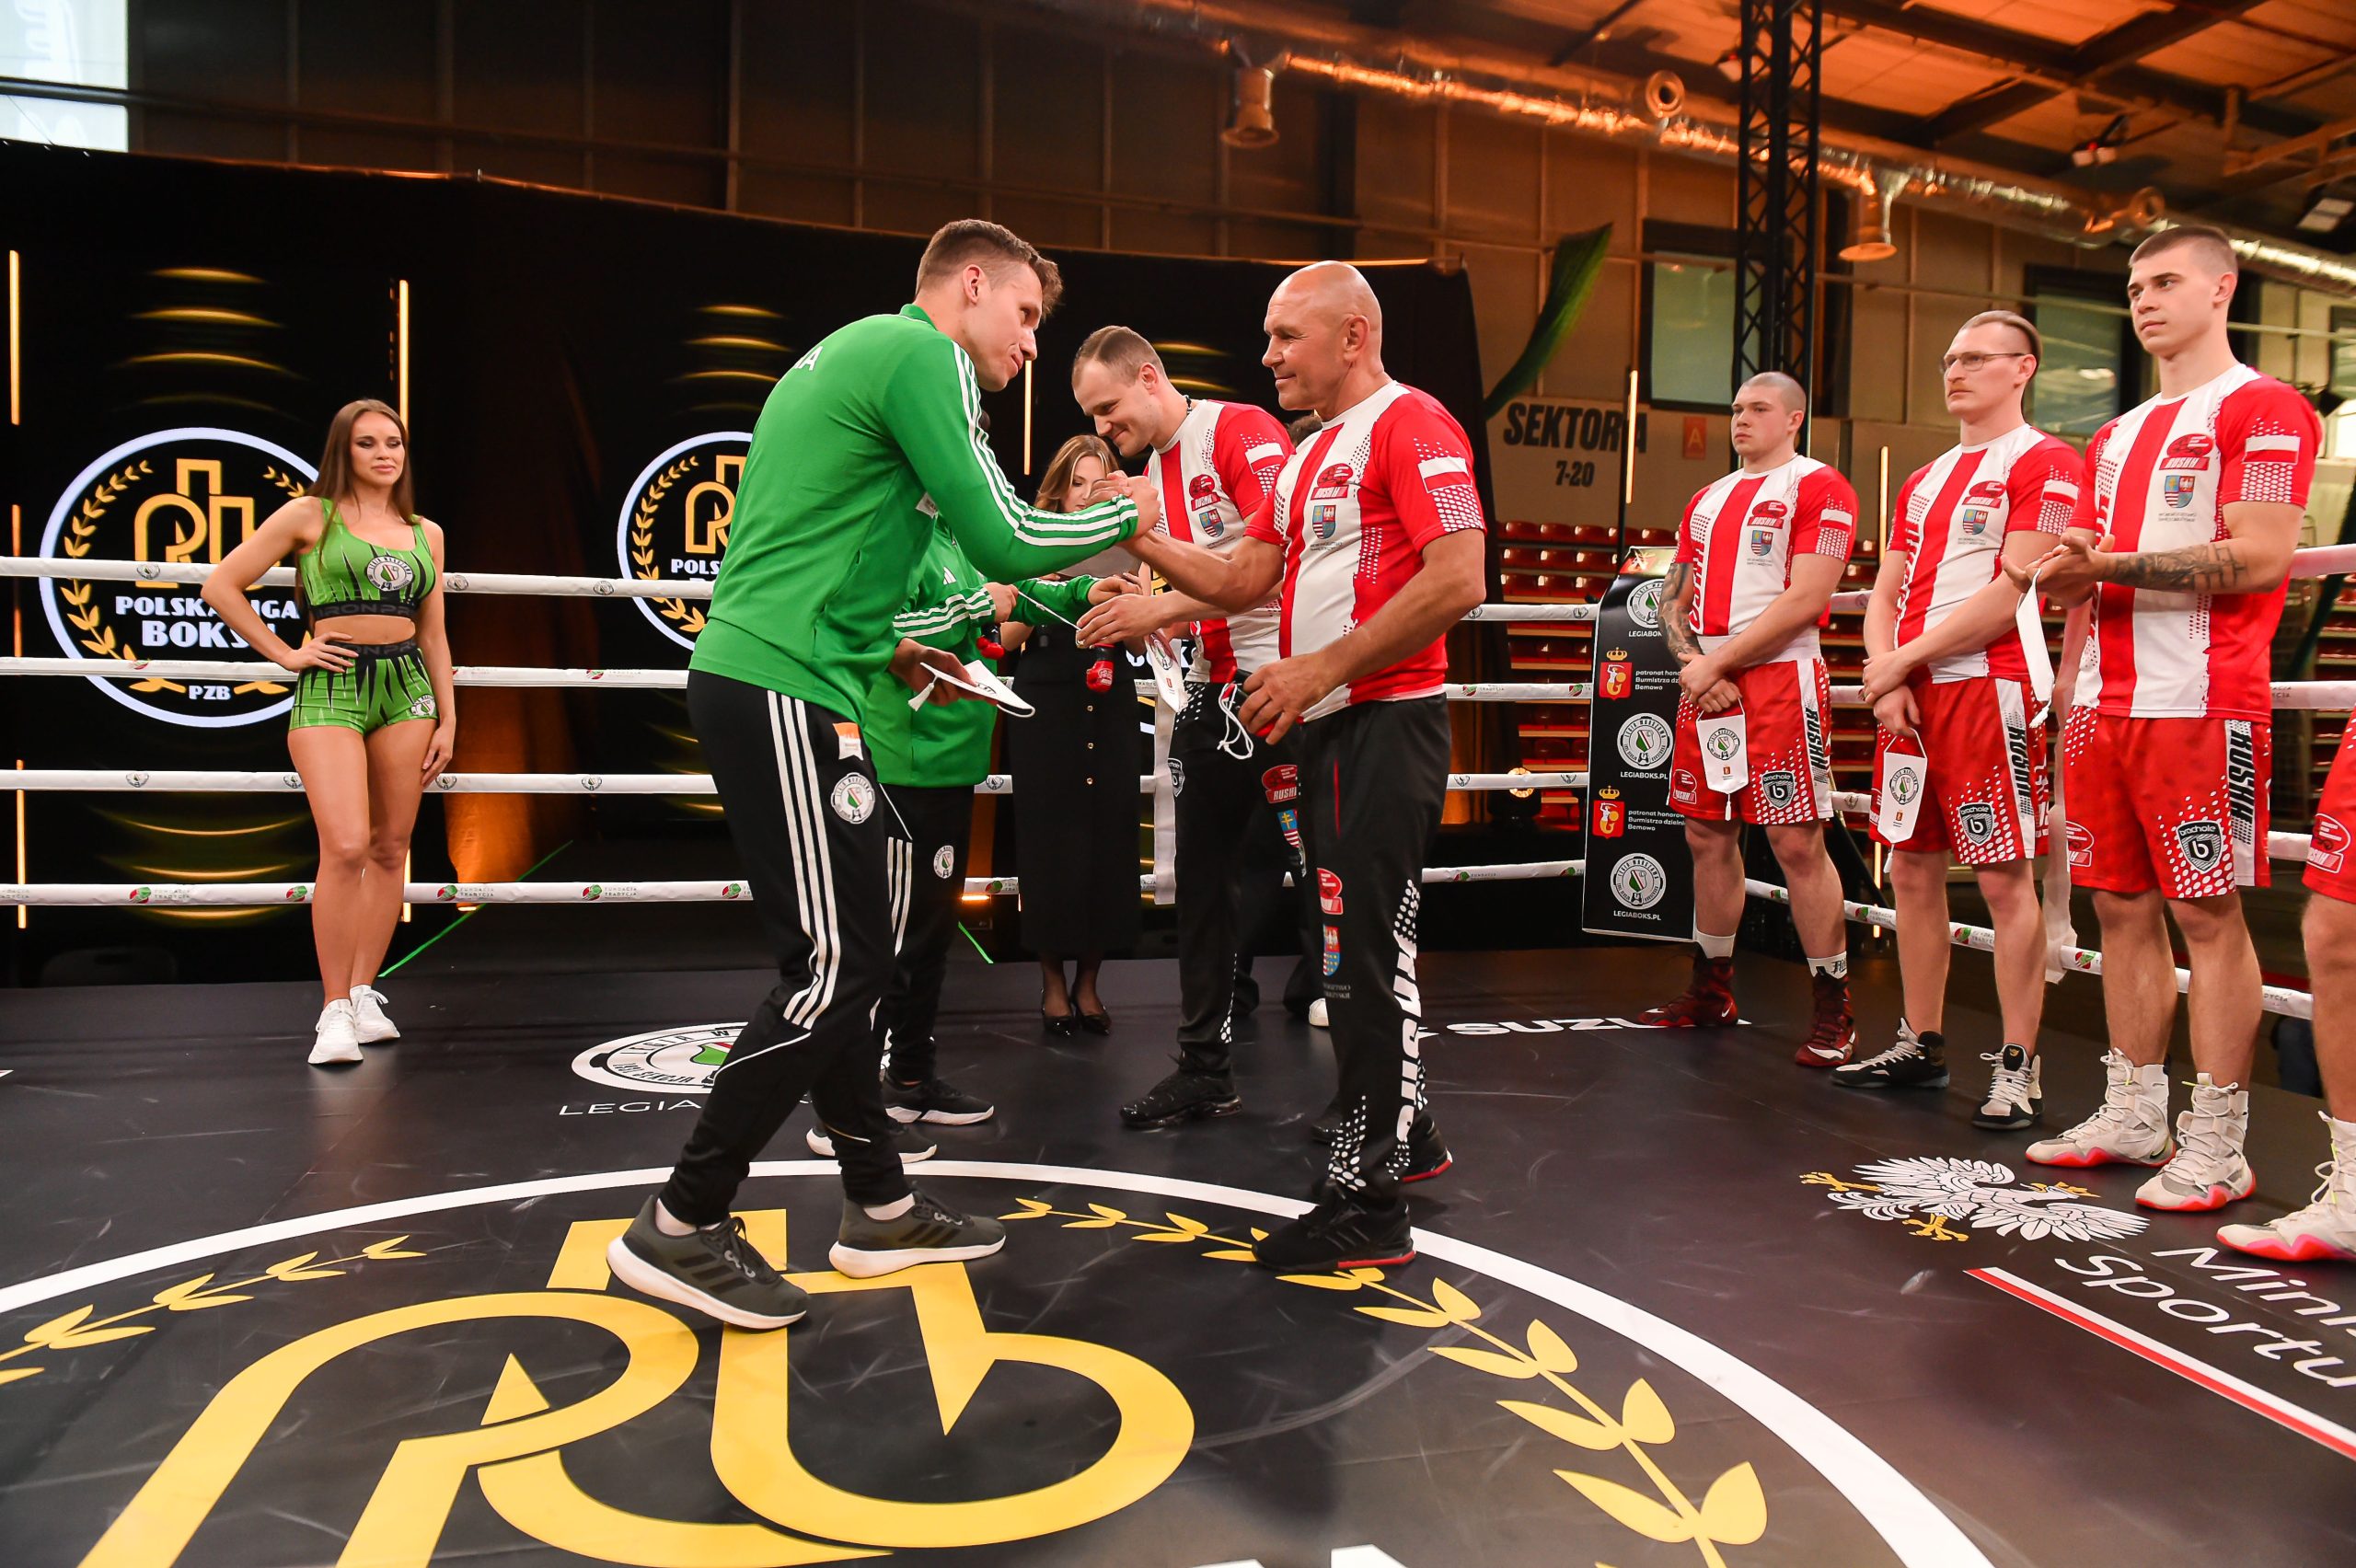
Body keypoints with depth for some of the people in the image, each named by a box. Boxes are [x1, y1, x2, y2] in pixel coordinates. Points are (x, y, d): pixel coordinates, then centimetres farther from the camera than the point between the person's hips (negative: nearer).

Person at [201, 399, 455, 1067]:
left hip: (407, 688, 4)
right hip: (330, 688, -4)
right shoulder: (309, 515, 4)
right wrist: (285, 654, 0)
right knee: (345, 846, -17)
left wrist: (448, 718, 14)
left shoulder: (426, 533, 15)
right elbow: (222, 585, 4)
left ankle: (364, 995, 14)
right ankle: (334, 1011, -8)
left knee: (389, 850, 4)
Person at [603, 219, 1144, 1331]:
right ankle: (681, 1228, 3)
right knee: (833, 967, -7)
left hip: (755, 678, 10)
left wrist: (889, 651, 20)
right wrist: (1129, 516, 3)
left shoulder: (851, 355, 24)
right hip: (784, 690, -10)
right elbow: (1003, 540, -13)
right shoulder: (920, 353, -7)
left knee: (849, 956, 12)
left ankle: (878, 1209, 21)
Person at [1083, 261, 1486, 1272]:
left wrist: (1319, 668, -21)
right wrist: (1145, 543, 6)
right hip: (1325, 727, 10)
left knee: (1368, 953, -8)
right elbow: (1241, 583, 21)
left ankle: (1366, 1204, 1)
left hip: (1386, 723, -10)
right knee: (1357, 949, 17)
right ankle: (1404, 1138, 32)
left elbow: (1457, 581, -21)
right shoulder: (1308, 460, 20)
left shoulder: (1410, 424, -9)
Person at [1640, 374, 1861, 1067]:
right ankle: (1712, 989, 23)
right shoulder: (1710, 499, 19)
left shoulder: (1818, 488, -4)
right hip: (1706, 685, 7)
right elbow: (1674, 598, 18)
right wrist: (1692, 663, -1)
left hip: (1779, 679, -7)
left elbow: (1805, 600, -14)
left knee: (1797, 842, -7)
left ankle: (1833, 1010, 3)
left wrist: (1715, 664, -13)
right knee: (1707, 837, 10)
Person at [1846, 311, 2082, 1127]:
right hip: (1911, 696, 8)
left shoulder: (2046, 464, -3)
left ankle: (2018, 1067, 1)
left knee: (2004, 878, -6)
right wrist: (1884, 678, -2)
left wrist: (1903, 659, -10)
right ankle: (1921, 1044, 20)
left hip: (1990, 688, -8)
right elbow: (1886, 593, 16)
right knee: (1913, 870, 10)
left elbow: (2012, 590, -13)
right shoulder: (1924, 479, 21)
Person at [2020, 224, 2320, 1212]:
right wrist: (2068, 578, 3)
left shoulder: (2260, 408, -3)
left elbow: (2261, 557, -15)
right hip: (2107, 705, 8)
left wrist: (2111, 564, -18)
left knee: (2207, 914, -5)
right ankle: (2133, 1118, 18)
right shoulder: (2117, 436, 22)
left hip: (2201, 704, -8)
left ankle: (2216, 1147, 2)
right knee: (2122, 907, 9)